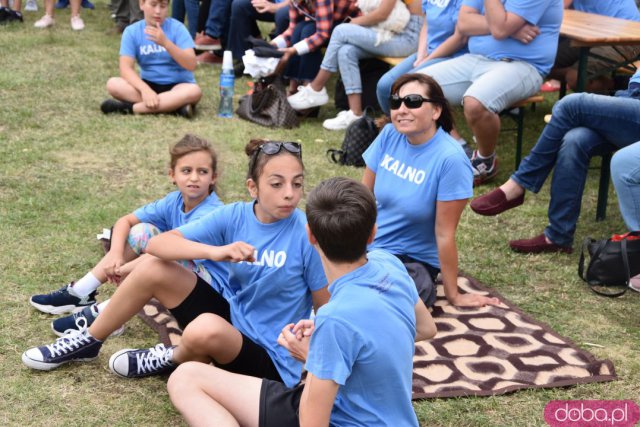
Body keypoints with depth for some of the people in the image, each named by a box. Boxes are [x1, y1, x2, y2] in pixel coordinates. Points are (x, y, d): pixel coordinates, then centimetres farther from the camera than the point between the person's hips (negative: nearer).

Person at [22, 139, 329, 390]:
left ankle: (172, 361, 2)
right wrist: (214, 251, -33)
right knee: (154, 268, -7)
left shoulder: (306, 235, -19)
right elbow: (157, 244, -16)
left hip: (268, 361, -5)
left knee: (205, 329, -36)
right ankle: (88, 343, 15)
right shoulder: (233, 217, -8)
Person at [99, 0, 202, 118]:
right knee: (113, 84, -24)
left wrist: (165, 42, -32)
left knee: (194, 91, -35)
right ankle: (174, 105, -31)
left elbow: (191, 65, -19)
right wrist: (145, 89, -32)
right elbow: (126, 68, -14)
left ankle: (130, 107, -30)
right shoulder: (132, 31, -4)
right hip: (149, 84, 2)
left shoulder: (177, 28, -9)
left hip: (177, 85, -2)